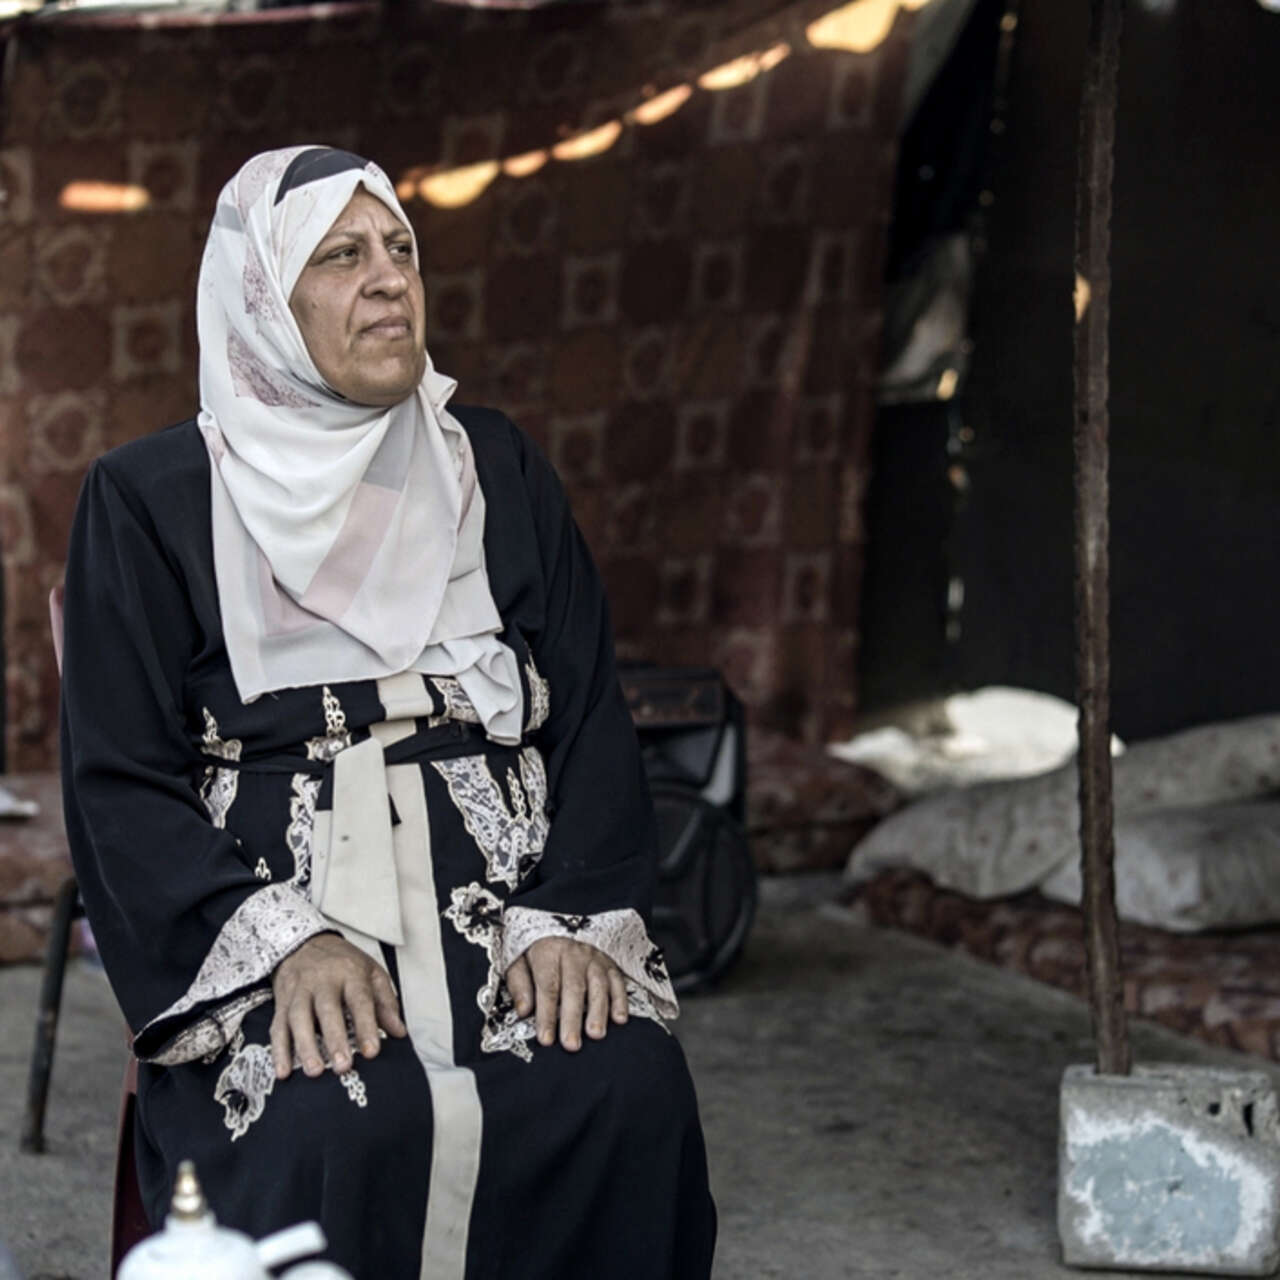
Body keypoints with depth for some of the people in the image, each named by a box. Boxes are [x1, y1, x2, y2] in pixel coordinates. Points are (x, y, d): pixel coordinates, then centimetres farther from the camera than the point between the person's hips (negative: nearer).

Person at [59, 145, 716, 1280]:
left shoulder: (497, 470, 15)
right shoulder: (151, 498, 6)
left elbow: (588, 711, 8)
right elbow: (122, 779, 0)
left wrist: (573, 919, -9)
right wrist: (285, 940, -16)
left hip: (500, 883, 3)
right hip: (268, 894, -2)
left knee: (628, 1084, -27)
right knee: (346, 1124, -33)